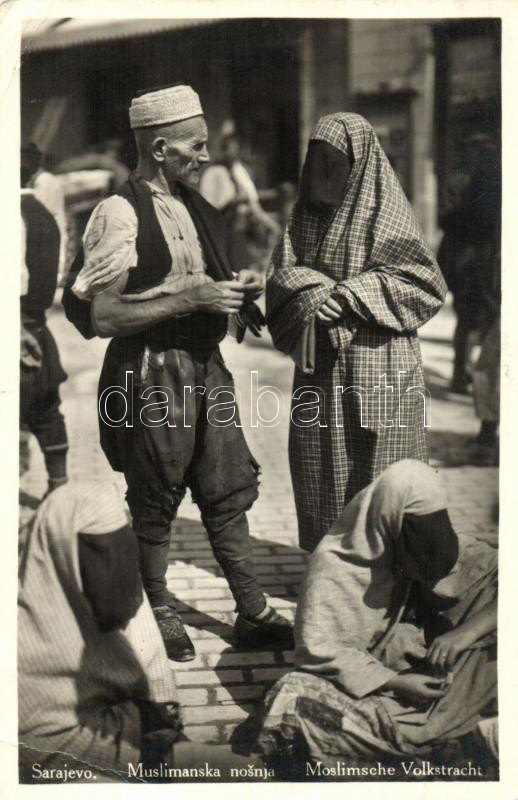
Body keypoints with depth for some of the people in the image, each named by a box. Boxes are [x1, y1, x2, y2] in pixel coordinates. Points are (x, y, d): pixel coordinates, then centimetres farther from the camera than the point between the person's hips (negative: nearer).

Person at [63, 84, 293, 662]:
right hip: (152, 373, -7)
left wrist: (235, 291, 2)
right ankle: (159, 618, 24)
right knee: (154, 503, 6)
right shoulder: (119, 215, -13)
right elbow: (102, 316, -18)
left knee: (229, 491, 10)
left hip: (205, 364, 7)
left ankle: (252, 613, 20)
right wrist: (190, 298, -21)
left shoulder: (195, 207, 11)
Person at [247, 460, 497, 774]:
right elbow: (319, 647, -18)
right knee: (295, 702, -32)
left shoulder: (438, 547, -9)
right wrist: (395, 683, -25)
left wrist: (469, 631, -27)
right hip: (355, 676, -4)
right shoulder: (334, 567, -18)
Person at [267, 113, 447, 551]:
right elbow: (283, 272, 6)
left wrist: (351, 295, -17)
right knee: (319, 471, 8)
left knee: (379, 473, 0)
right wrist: (316, 294, -16)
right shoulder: (307, 212, 12)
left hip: (377, 365, -5)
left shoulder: (384, 210, -4)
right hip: (319, 366, 5)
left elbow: (426, 283, -10)